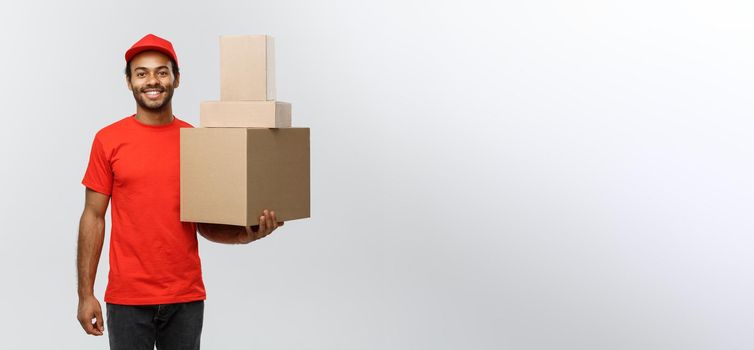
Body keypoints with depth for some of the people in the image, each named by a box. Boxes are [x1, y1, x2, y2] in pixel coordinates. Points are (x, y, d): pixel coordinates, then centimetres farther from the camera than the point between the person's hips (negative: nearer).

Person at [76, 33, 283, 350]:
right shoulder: (109, 140, -2)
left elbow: (206, 222, 6)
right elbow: (93, 218, 0)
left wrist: (246, 235, -13)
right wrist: (86, 294, -3)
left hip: (187, 298, 2)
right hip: (127, 299, -1)